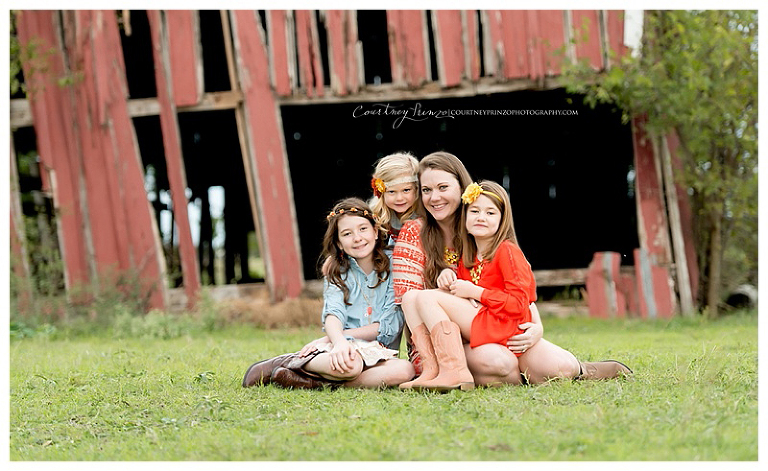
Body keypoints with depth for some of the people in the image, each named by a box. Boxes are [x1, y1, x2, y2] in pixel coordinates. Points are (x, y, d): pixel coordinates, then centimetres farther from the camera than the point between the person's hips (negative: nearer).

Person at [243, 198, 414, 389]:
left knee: (405, 370, -35)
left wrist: (327, 339, -9)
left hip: (379, 352, 2)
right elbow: (333, 314, -11)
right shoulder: (338, 274, 9)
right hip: (346, 348, -1)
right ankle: (285, 363, -18)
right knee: (349, 364, -40)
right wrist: (339, 342, -36)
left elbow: (390, 327, -4)